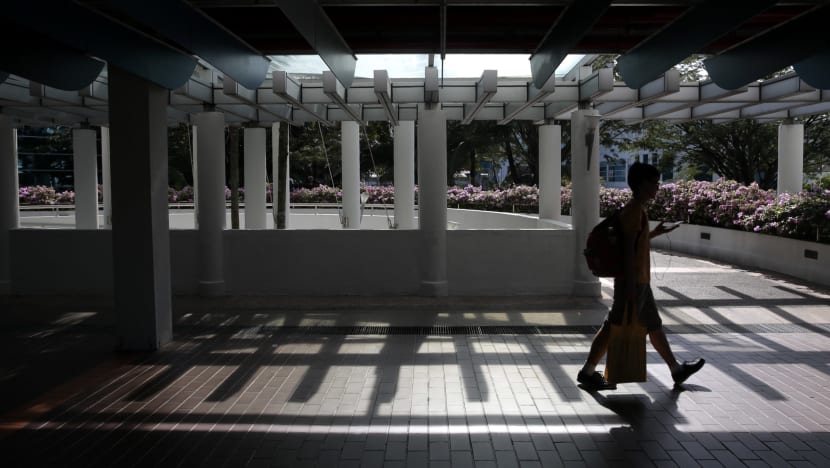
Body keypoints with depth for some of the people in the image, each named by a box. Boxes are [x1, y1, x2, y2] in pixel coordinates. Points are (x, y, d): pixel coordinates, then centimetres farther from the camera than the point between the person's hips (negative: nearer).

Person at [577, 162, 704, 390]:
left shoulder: (636, 209, 14)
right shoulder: (634, 210, -17)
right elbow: (628, 248, -23)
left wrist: (655, 233, 27)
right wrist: (630, 286, -24)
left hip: (640, 282, 11)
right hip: (633, 281, -11)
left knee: (654, 325, 18)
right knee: (615, 327, -4)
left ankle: (676, 369, 30)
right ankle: (588, 372, 4)